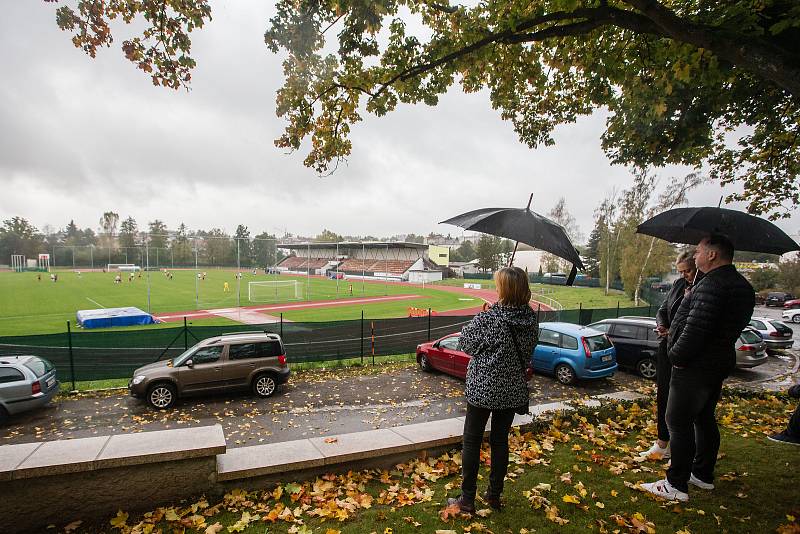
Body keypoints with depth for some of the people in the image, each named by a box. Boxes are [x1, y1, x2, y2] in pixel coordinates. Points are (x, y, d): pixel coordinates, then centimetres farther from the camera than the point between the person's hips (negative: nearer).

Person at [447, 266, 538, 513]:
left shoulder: (488, 318, -22)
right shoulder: (531, 319, -6)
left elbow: (464, 342, -9)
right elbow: (528, 351, 9)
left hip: (482, 388, -5)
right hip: (513, 389, 5)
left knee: (472, 441, 10)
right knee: (500, 440, 18)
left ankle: (467, 499, 18)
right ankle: (494, 495, 31)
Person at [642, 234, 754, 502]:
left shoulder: (711, 285, -22)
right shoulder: (743, 286, 13)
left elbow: (696, 327, -27)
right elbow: (729, 326, 18)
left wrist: (677, 355, -16)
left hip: (695, 366, -10)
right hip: (720, 362, 10)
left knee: (678, 422, -3)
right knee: (705, 419, 20)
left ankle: (676, 485, 4)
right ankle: (703, 475, 33)